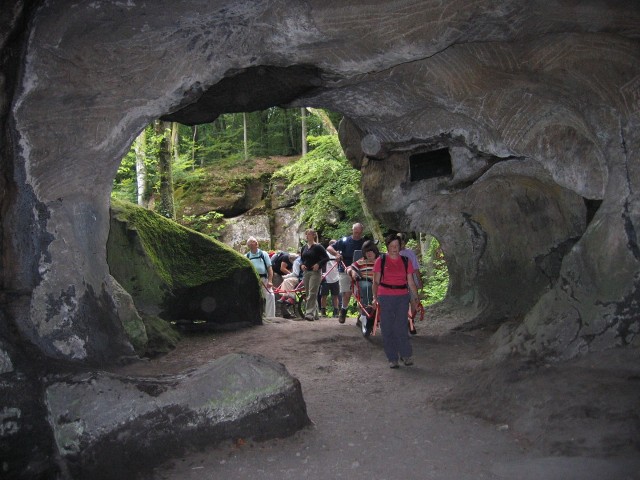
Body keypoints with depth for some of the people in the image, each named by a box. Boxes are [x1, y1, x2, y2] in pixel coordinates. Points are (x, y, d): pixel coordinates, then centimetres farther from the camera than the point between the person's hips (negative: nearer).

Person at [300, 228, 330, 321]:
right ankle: (316, 313, 21)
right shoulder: (304, 248, 13)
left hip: (315, 272, -7)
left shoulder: (318, 247, -7)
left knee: (312, 293, -13)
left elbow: (326, 258, -9)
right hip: (306, 272, 8)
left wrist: (318, 264, -19)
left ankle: (310, 313, -16)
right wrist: (301, 265, 2)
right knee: (307, 293, 10)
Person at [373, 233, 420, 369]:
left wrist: (416, 298, 2)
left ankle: (405, 355, 11)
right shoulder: (381, 260, 2)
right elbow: (376, 281, 4)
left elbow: (411, 282, 10)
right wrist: (375, 297, -5)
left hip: (402, 297, 1)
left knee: (401, 327, -5)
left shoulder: (406, 261, 8)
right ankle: (392, 358, 12)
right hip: (385, 297, -1)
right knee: (387, 328, 2)